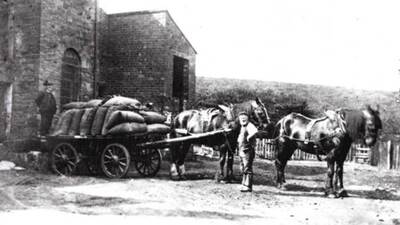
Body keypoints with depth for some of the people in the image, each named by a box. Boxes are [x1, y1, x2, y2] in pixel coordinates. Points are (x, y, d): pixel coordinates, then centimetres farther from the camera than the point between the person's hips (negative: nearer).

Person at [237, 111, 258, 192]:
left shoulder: (249, 125, -13)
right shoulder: (242, 127, 16)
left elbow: (255, 131, -35)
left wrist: (249, 136, -26)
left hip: (248, 150, -10)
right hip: (242, 151, 10)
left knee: (247, 169, -8)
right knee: (243, 169, 16)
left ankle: (248, 187, -5)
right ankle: (244, 185, 26)